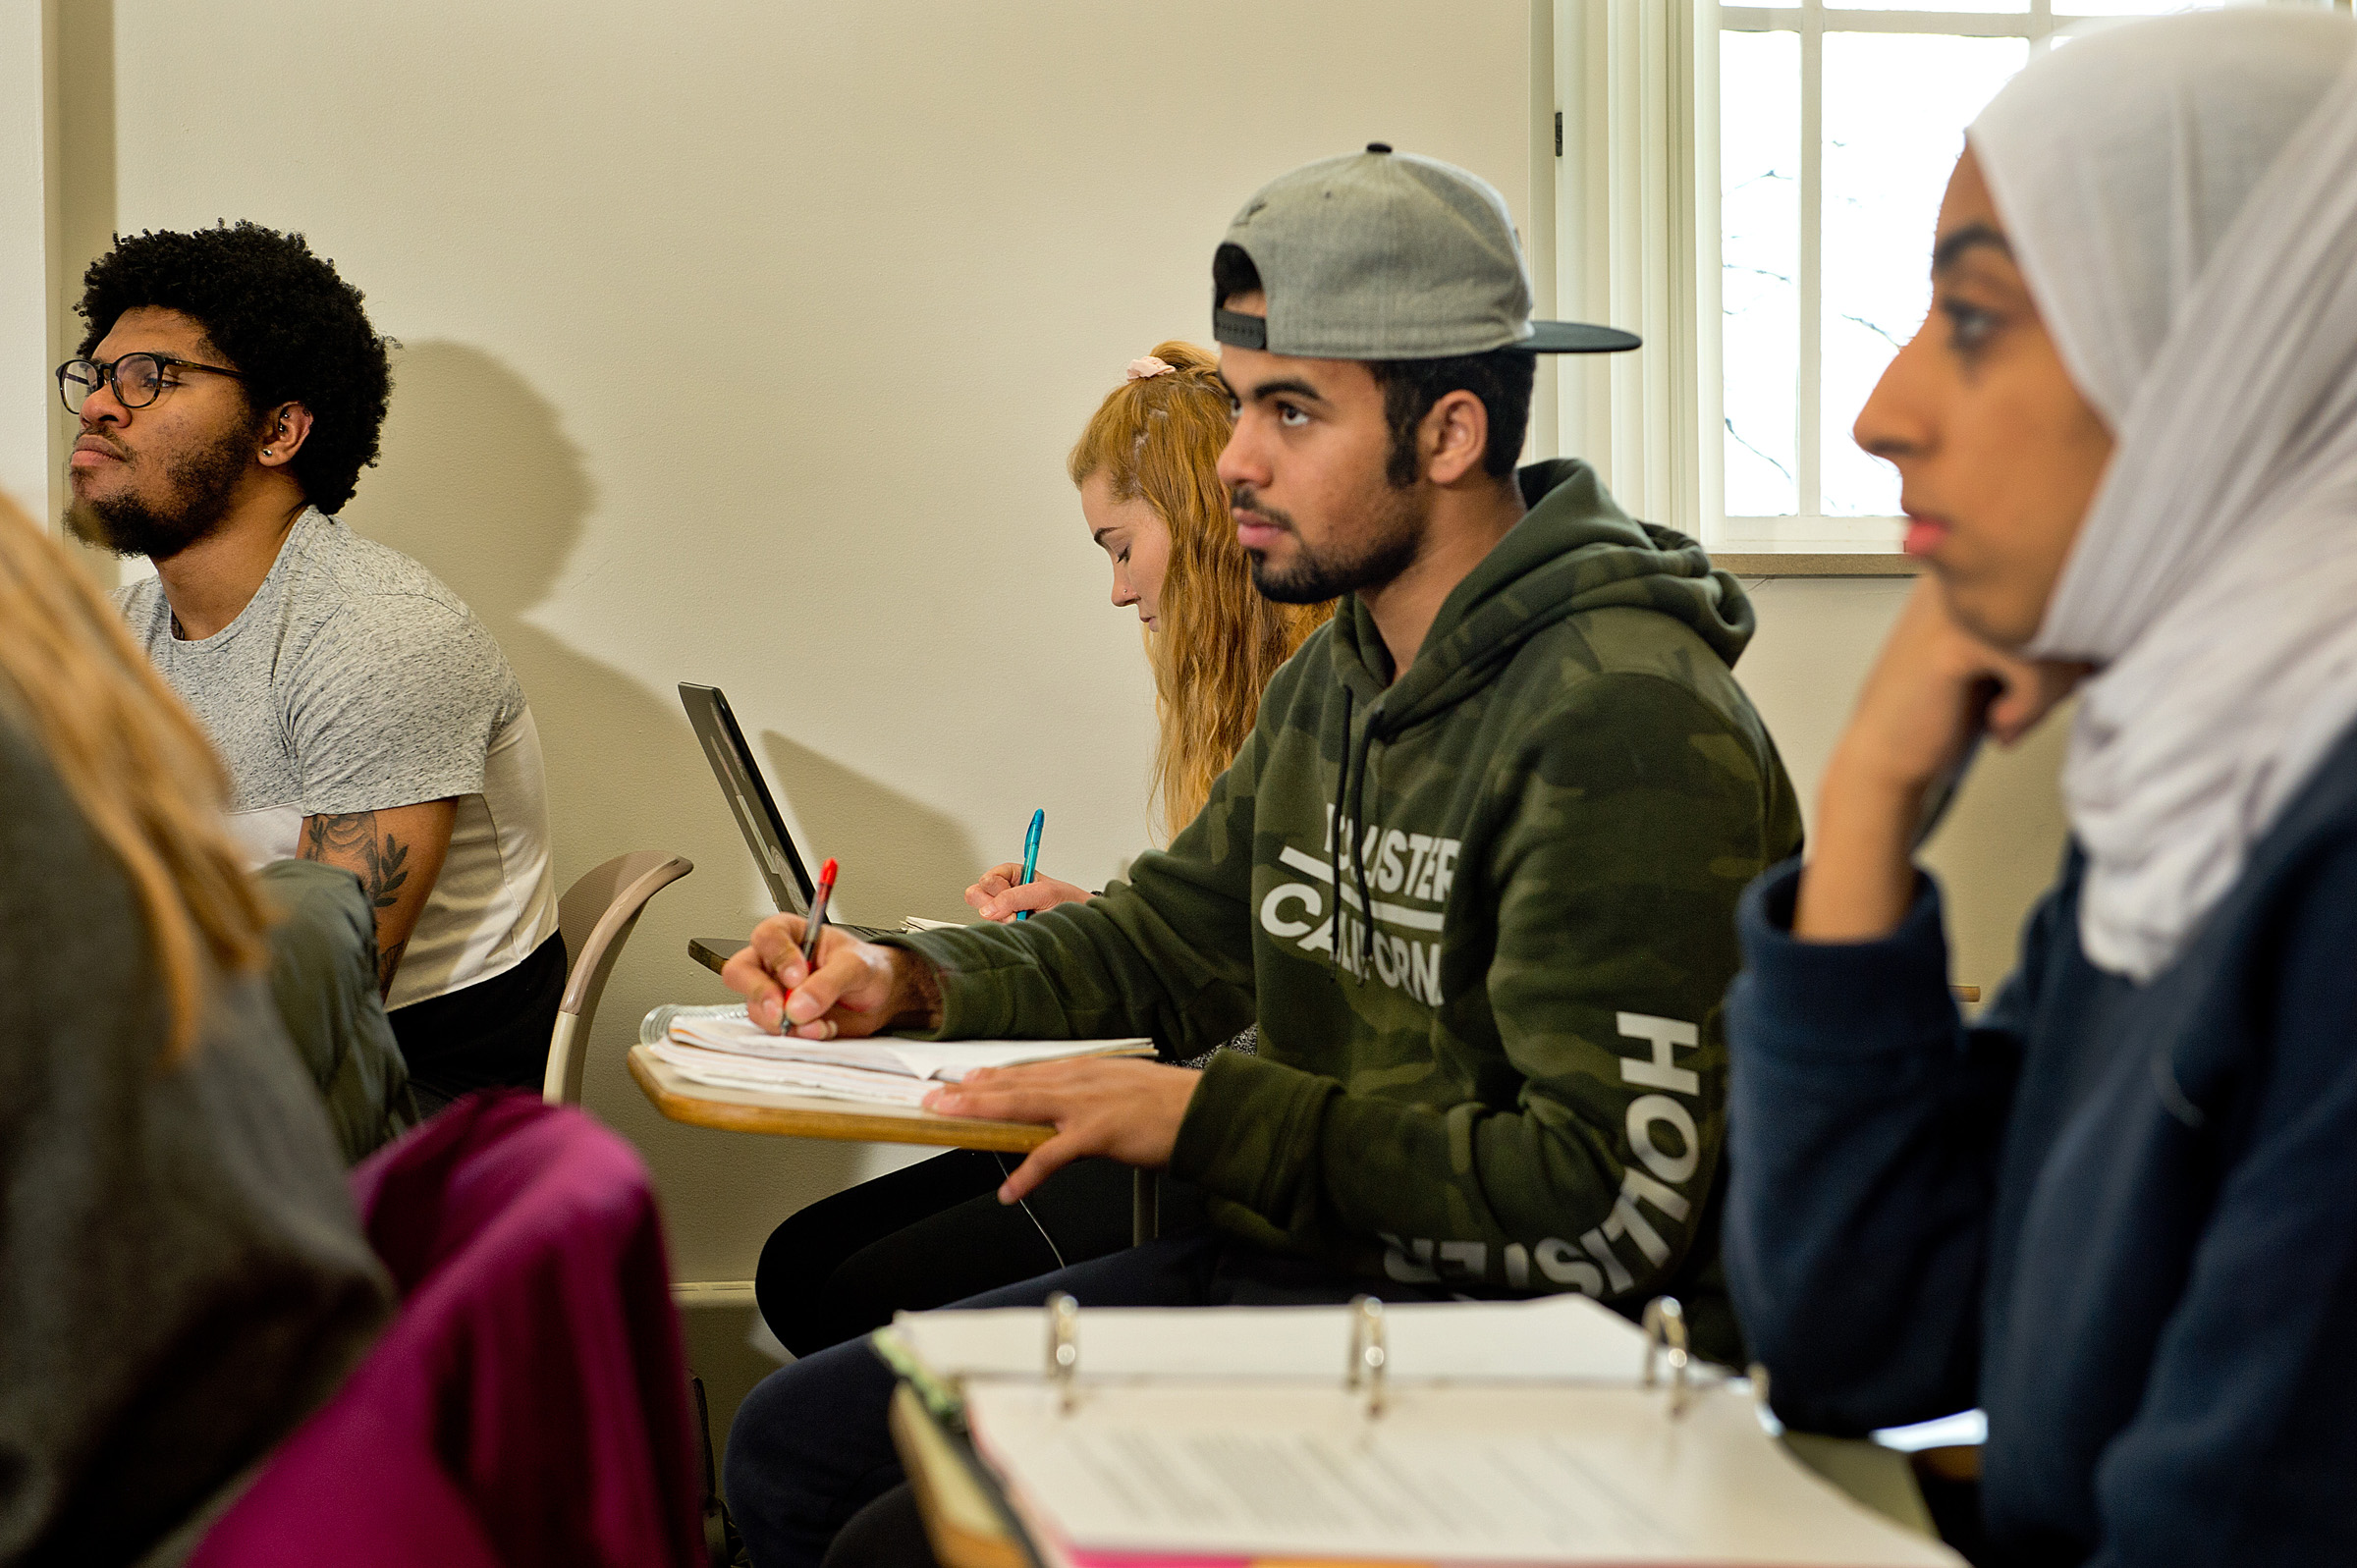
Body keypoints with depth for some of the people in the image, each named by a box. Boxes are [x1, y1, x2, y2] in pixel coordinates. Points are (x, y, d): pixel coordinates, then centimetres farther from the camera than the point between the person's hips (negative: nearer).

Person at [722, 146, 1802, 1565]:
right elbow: (1171, 937, 24)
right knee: (797, 1441, 6)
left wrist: (1213, 1118, -22)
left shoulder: (1625, 719, -20)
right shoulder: (1336, 679, 11)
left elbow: (1618, 1211, -24)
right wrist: (910, 979, 5)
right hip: (1293, 1266, 9)